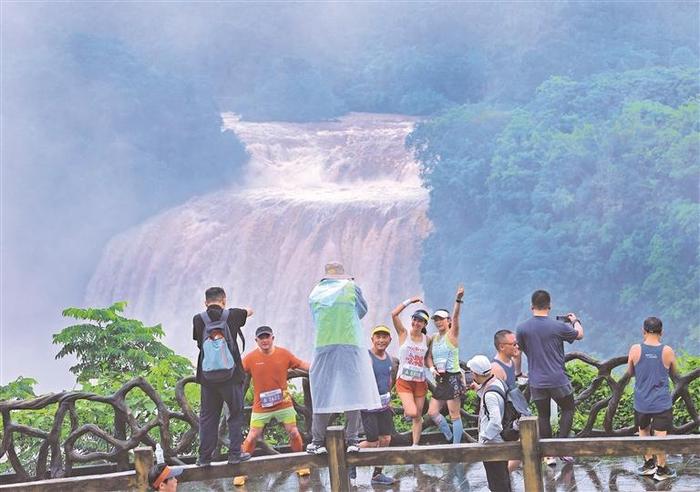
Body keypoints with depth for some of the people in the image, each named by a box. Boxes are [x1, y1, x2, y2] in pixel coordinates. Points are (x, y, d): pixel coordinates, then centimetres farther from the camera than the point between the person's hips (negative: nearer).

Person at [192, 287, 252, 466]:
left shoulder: (199, 320, -4)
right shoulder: (231, 316, -4)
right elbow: (249, 311, 18)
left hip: (207, 377, 1)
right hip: (231, 376, -1)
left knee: (208, 417, 10)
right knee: (235, 414, 12)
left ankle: (204, 457, 11)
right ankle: (235, 453, 11)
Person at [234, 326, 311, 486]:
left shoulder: (284, 354, -4)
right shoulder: (251, 358, -9)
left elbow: (301, 364, 6)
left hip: (283, 402, 2)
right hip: (261, 406, -1)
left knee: (293, 432, 3)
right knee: (252, 437, -3)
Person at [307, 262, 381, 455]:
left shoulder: (315, 293, 12)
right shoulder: (350, 287, 6)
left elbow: (316, 320, 17)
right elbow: (363, 310, 18)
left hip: (323, 347, 2)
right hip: (351, 345, -2)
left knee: (322, 395, 3)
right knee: (352, 393, 3)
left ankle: (318, 441, 2)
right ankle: (352, 440, 0)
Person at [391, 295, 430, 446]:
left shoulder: (426, 339, 7)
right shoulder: (404, 334, -2)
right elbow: (394, 314, -14)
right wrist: (409, 301, -11)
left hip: (420, 381, 4)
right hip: (404, 381, -3)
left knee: (418, 416, 6)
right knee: (412, 413, -19)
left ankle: (415, 445, 16)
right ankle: (406, 410, 17)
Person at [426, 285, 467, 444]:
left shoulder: (452, 335, -5)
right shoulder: (434, 338, 13)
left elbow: (456, 318, -21)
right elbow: (429, 357, 16)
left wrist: (458, 300, -37)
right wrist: (432, 368, -6)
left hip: (453, 378, -8)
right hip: (440, 379, 8)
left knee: (454, 414, -5)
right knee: (433, 412, 5)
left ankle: (456, 446, 0)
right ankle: (451, 439, 19)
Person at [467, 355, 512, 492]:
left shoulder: (490, 394, -27)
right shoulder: (498, 382, 2)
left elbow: (495, 421, -34)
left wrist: (484, 437, -22)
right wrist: (478, 389, 7)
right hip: (502, 442, 10)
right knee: (503, 478, 23)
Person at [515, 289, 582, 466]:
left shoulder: (522, 328, -5)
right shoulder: (558, 327, -11)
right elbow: (579, 335, 7)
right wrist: (575, 321, 27)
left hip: (536, 382, 2)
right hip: (558, 380, -2)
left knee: (543, 416, 13)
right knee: (567, 409, 18)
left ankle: (548, 454, 13)